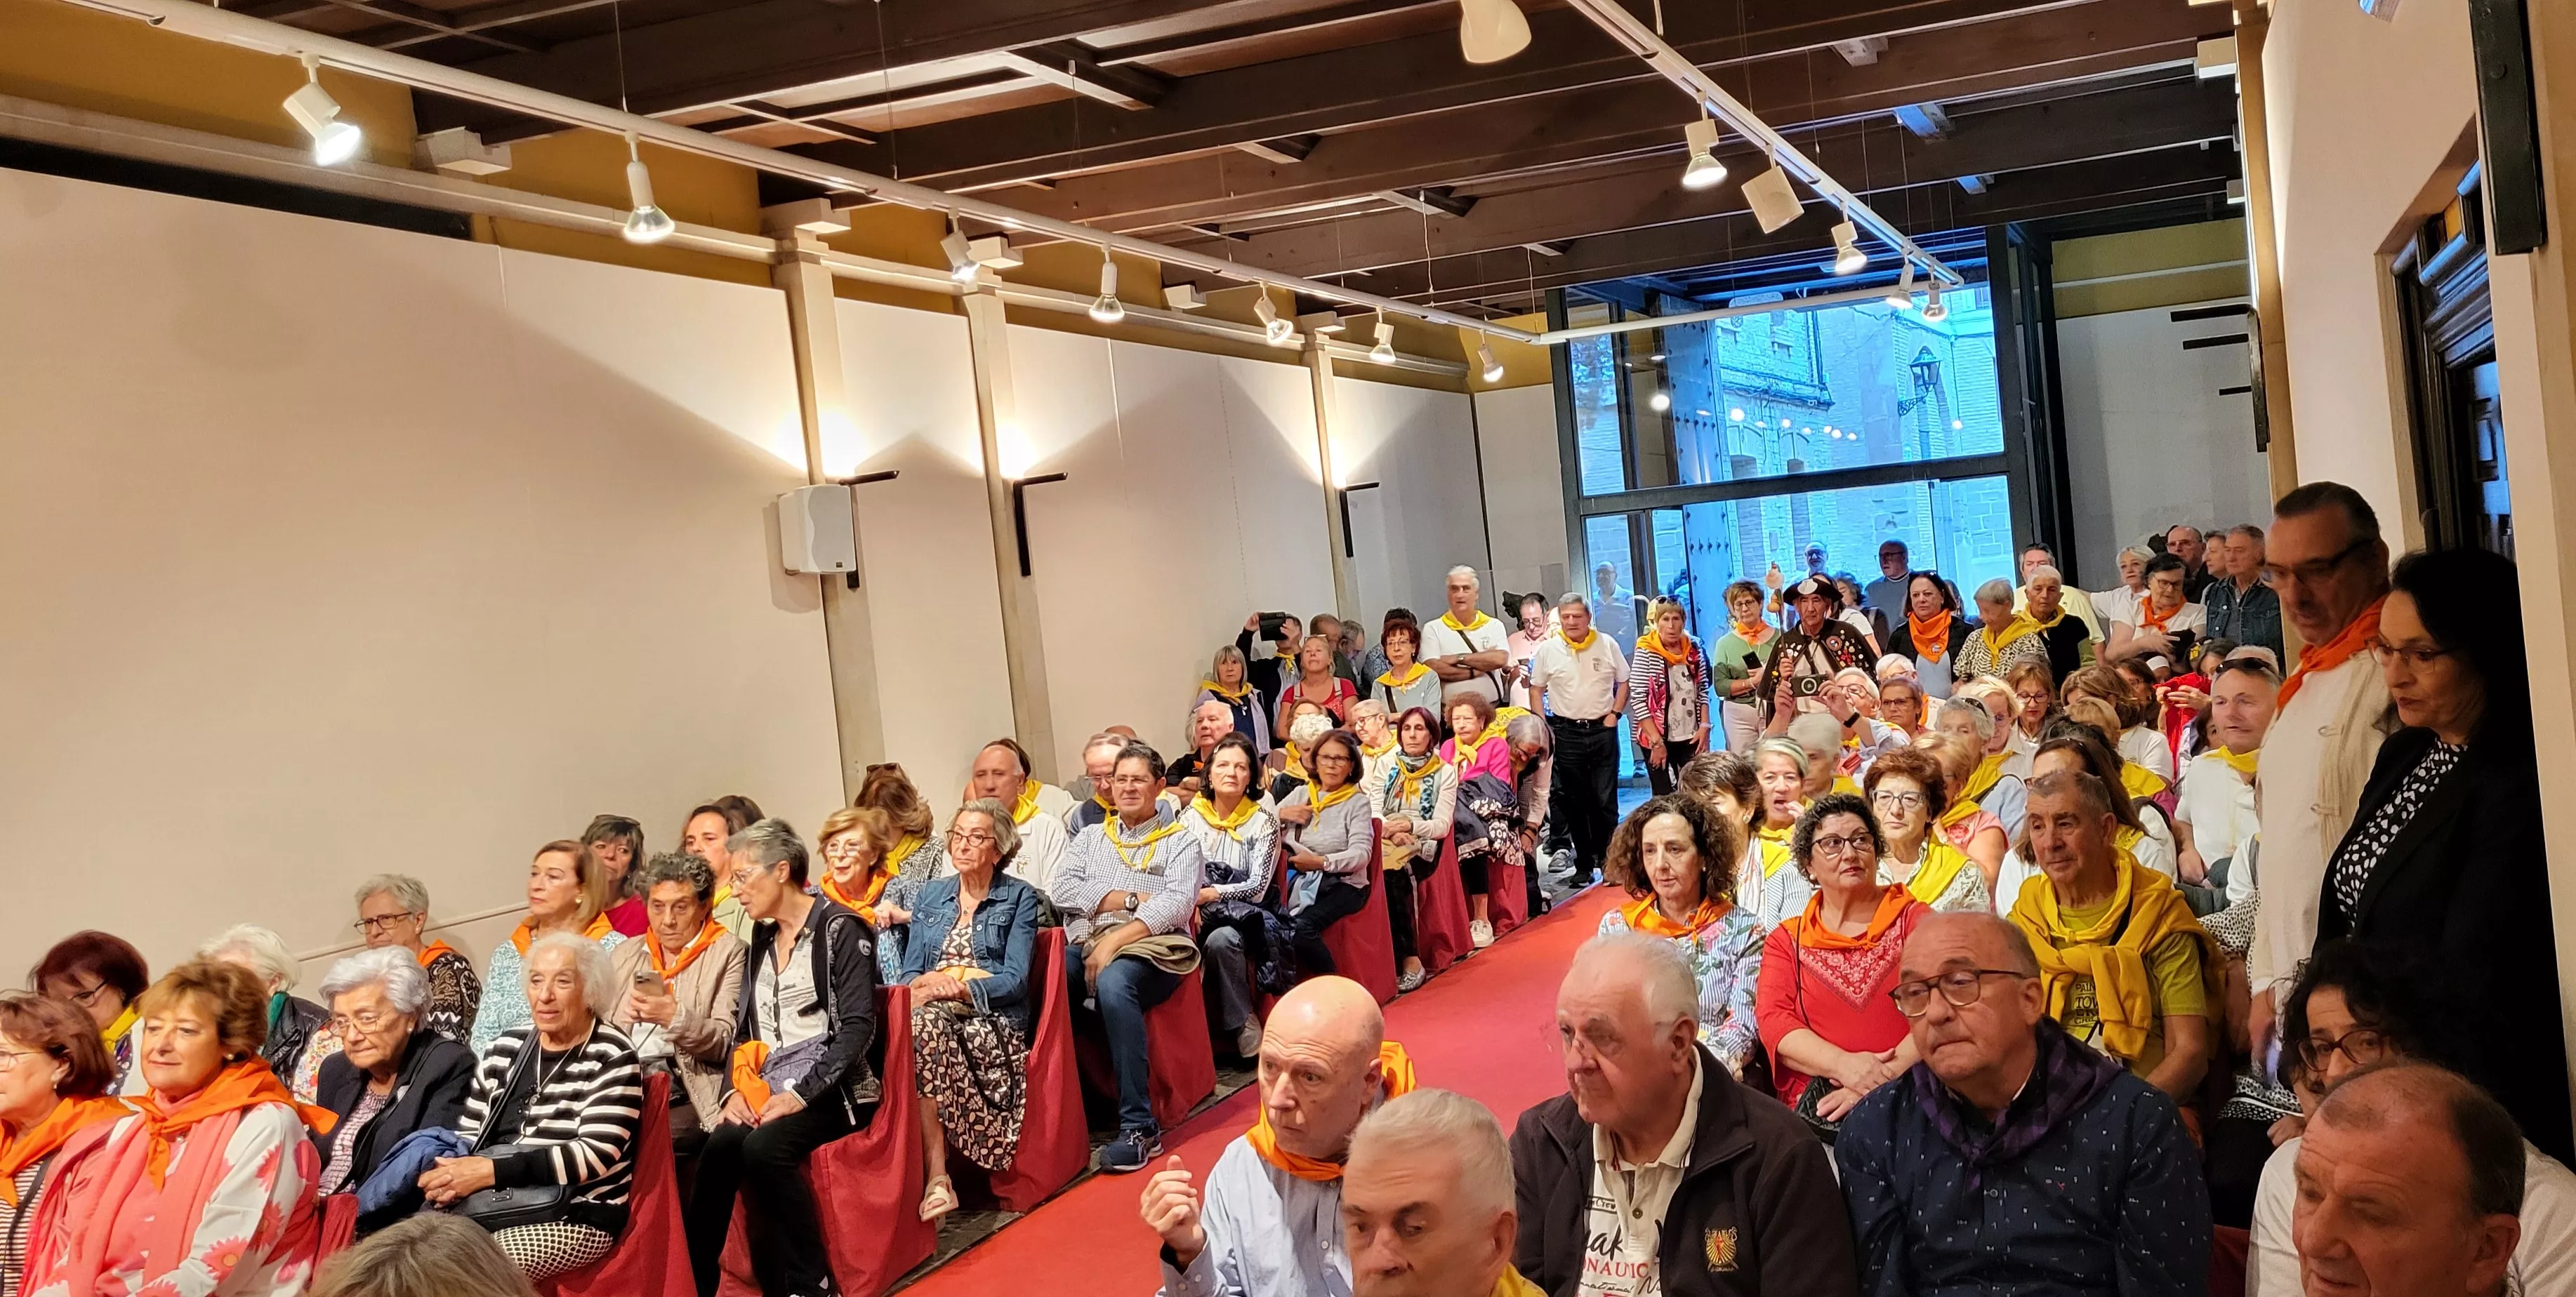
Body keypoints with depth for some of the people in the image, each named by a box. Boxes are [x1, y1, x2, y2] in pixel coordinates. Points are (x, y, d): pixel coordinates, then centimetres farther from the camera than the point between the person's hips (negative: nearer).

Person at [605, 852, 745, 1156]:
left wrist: (676, 1017, -17)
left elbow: (725, 1043, -1)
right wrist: (623, 1017, -1)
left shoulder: (728, 952, 7)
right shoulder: (624, 955, 22)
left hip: (687, 1096, -3)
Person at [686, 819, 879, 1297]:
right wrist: (736, 1090, -2)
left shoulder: (840, 928, -4)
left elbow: (857, 1027, -12)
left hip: (830, 1089, -5)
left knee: (763, 1147, -31)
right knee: (721, 1146, -25)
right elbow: (744, 1025, 17)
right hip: (767, 1089, 5)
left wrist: (801, 1094, -20)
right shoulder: (762, 936, 18)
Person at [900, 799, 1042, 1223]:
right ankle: (937, 1176, -37)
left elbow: (1016, 979, -3)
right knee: (917, 1025, -35)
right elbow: (910, 970, 14)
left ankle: (937, 1175, -36)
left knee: (924, 1027, -36)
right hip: (935, 1011, 3)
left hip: (993, 1018, -3)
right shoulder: (932, 894, 21)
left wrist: (959, 988, -17)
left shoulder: (1020, 897, 8)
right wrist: (922, 984, -11)